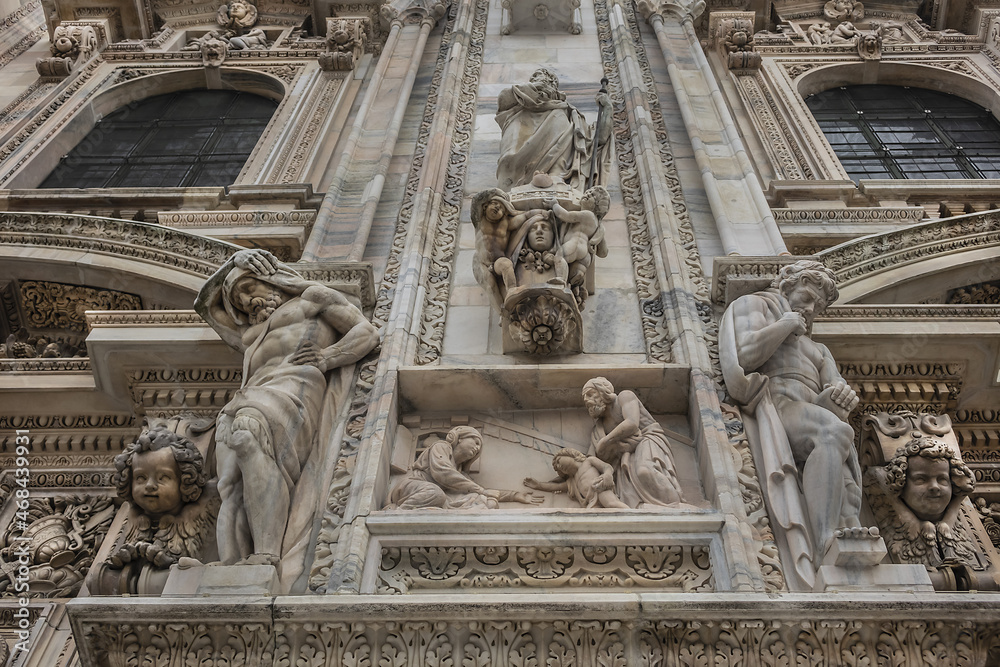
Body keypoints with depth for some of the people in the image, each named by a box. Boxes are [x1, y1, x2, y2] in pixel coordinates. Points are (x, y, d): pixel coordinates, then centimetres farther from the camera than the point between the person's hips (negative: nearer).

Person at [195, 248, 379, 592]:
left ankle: (268, 559, -47)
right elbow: (206, 305, 57)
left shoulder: (312, 297, 26)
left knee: (248, 434, -38)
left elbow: (367, 333, 13)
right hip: (245, 405, 6)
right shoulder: (252, 332, 42)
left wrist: (326, 358, -3)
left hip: (293, 388, -6)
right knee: (233, 486, -24)